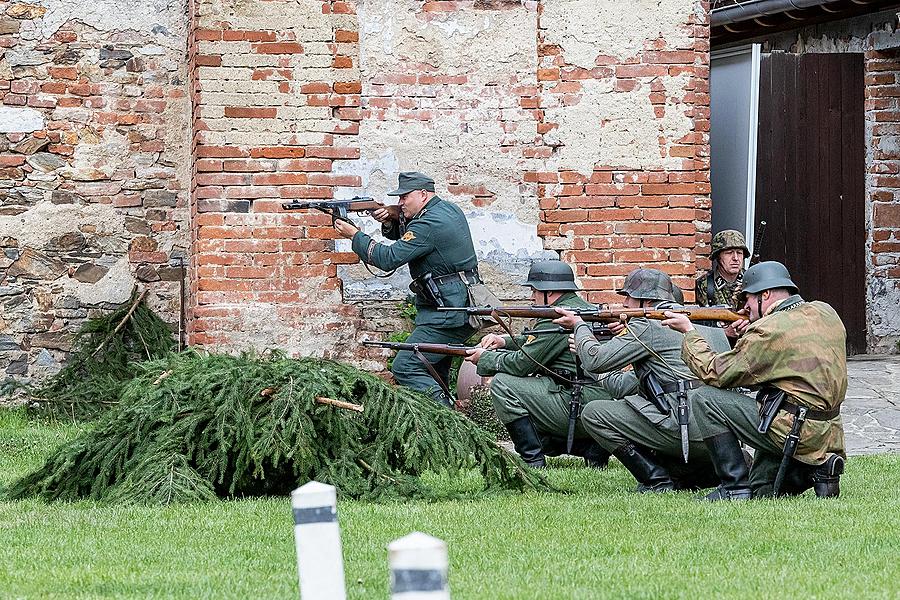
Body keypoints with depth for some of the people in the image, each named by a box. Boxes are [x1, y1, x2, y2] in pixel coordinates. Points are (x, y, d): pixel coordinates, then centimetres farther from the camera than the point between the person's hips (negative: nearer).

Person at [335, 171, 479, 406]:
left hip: (448, 314, -11)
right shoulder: (448, 209, 15)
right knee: (434, 375, 16)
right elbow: (402, 235, 26)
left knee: (405, 368, -14)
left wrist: (354, 235, -9)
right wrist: (394, 217, 4)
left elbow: (389, 258, -19)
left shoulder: (430, 224, -17)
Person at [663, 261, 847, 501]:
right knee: (761, 491, 26)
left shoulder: (769, 330, -14)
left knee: (705, 399, -3)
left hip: (794, 432, -9)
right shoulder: (825, 313, 9)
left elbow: (714, 373, -6)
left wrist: (689, 332, 8)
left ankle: (735, 487, -4)